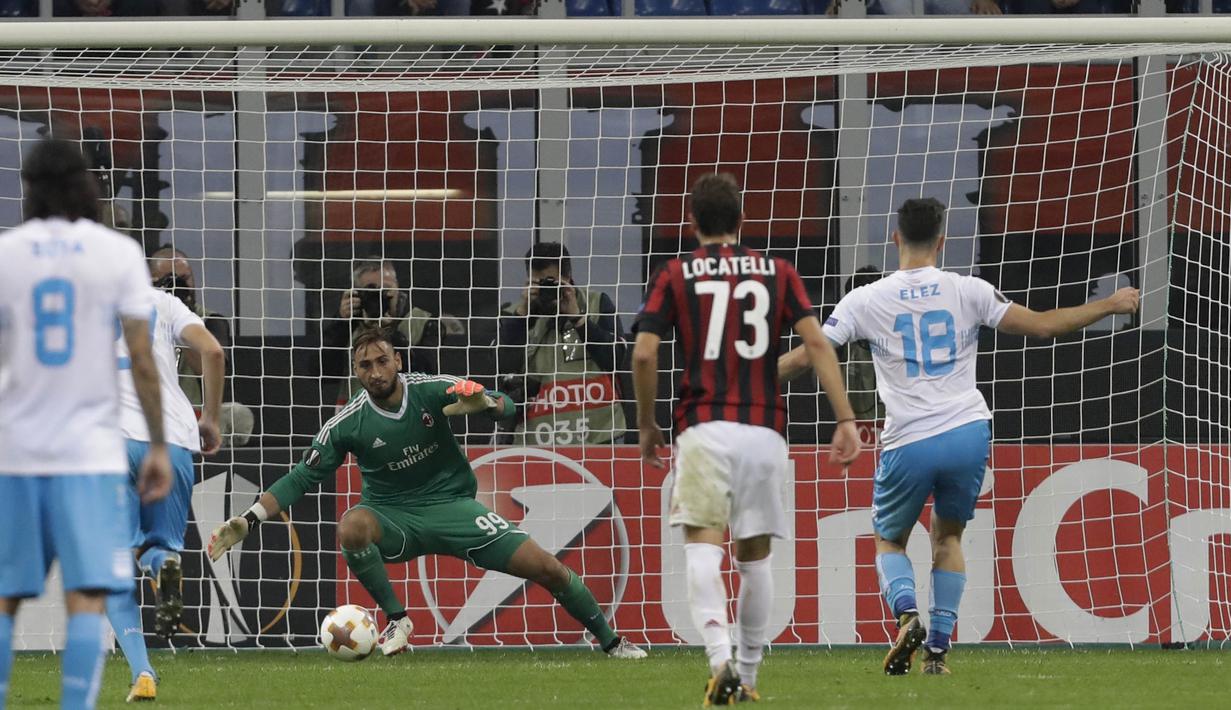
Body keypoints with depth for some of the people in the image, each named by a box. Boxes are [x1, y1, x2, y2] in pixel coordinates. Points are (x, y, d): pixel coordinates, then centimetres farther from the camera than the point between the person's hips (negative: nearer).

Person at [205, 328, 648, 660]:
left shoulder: (432, 390, -11)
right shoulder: (349, 424, -12)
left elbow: (506, 407, -7)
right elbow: (301, 479, -7)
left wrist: (483, 404, -31)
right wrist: (248, 522, -16)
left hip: (452, 505, 1)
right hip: (394, 517, -1)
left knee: (546, 568, -8)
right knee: (351, 527, -37)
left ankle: (611, 642, 14)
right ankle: (396, 620, -17)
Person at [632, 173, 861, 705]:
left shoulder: (674, 277, 7)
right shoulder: (778, 274, 12)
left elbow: (644, 354, -2)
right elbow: (816, 343, 1)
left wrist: (647, 425, 11)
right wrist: (846, 419, 0)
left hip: (704, 428, -2)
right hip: (765, 431, 2)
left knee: (702, 547, -9)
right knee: (754, 556, 13)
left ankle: (720, 659, -31)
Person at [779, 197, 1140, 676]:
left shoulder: (866, 300, 1)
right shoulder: (967, 292, 2)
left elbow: (807, 355, 2)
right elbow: (1041, 326, 3)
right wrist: (1110, 305, 15)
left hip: (908, 444, -1)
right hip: (967, 434, 1)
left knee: (888, 540, 20)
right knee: (947, 537, 23)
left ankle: (906, 612, -11)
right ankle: (938, 648, 12)